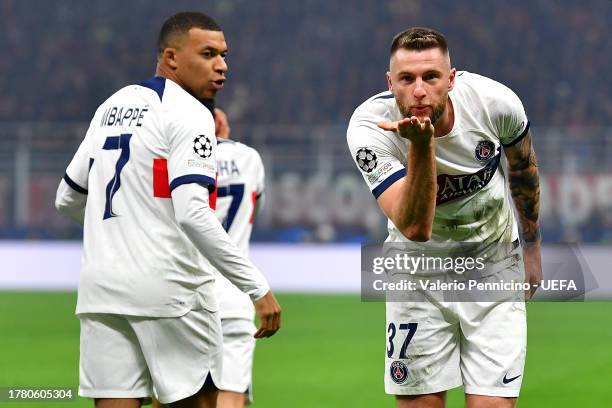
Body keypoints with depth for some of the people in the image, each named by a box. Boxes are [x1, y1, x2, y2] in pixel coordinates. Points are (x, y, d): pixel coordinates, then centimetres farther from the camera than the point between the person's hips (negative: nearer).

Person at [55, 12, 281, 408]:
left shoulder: (111, 107, 14)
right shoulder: (189, 115, -9)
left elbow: (68, 199, 22)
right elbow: (193, 215, -21)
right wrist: (259, 289, -21)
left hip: (101, 286, 6)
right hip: (167, 287, -6)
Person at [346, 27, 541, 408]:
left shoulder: (495, 102, -20)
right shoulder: (370, 128, -25)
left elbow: (523, 168, 5)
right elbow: (415, 228, -35)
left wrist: (532, 247, 17)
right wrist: (421, 146, -48)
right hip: (420, 272, 0)